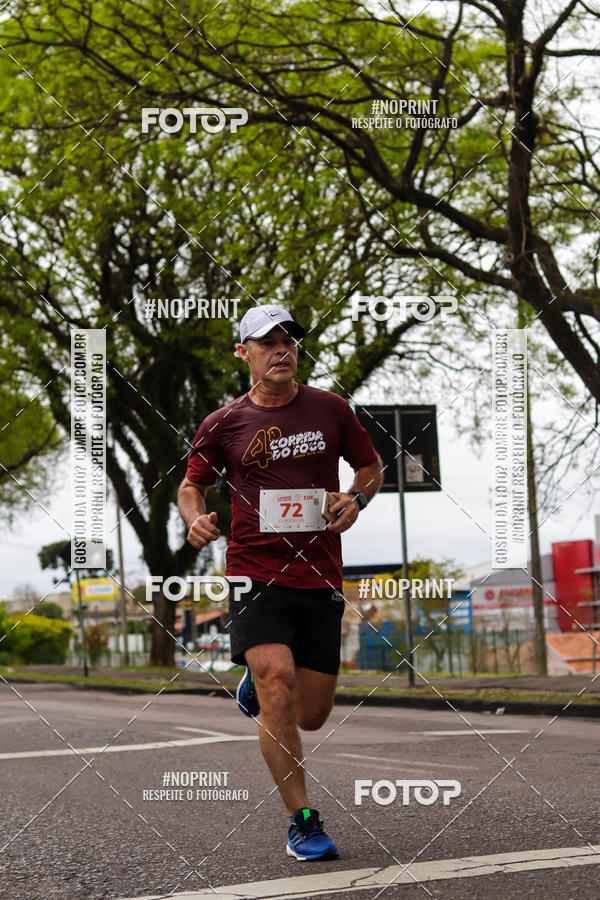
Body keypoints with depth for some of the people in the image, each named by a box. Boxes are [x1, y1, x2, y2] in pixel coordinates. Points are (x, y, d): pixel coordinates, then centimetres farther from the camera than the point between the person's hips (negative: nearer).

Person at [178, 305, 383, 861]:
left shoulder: (330, 409, 7)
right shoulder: (224, 424, 3)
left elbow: (371, 466, 18)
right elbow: (191, 485, 14)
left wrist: (356, 499, -3)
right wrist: (195, 518, -8)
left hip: (320, 579, 3)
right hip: (255, 572, -2)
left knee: (311, 716, 6)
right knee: (278, 695, -19)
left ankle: (258, 682, 41)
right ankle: (302, 821, -5)